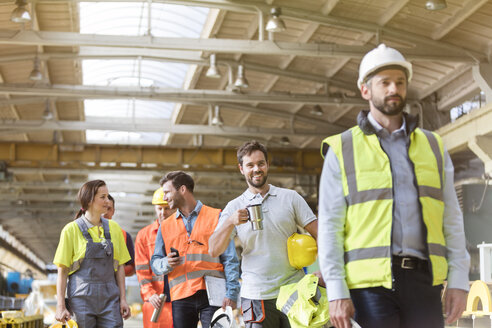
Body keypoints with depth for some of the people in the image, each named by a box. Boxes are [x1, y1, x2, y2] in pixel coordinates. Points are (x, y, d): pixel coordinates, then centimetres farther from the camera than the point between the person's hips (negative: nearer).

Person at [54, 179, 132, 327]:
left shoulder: (113, 228, 10)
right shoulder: (71, 230, -1)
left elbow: (119, 266, 13)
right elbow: (62, 271, -1)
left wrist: (123, 299, 6)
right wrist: (60, 306, -6)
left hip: (109, 298, 3)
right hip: (82, 298, -3)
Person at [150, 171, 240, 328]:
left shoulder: (216, 217, 6)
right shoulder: (165, 226, 16)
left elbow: (230, 260, 3)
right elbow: (155, 262, 15)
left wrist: (231, 294, -7)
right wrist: (167, 263, -9)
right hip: (180, 297, 3)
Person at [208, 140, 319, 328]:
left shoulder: (290, 197, 7)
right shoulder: (234, 208, 7)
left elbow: (318, 233, 5)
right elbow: (214, 251, -2)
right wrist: (230, 222, -18)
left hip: (294, 290, 1)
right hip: (257, 296, 0)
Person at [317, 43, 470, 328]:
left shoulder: (433, 146, 15)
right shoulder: (342, 150, 5)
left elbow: (451, 218, 12)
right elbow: (329, 226, 0)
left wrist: (459, 280, 2)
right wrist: (337, 291, -9)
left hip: (424, 281, 3)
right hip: (371, 282, -3)